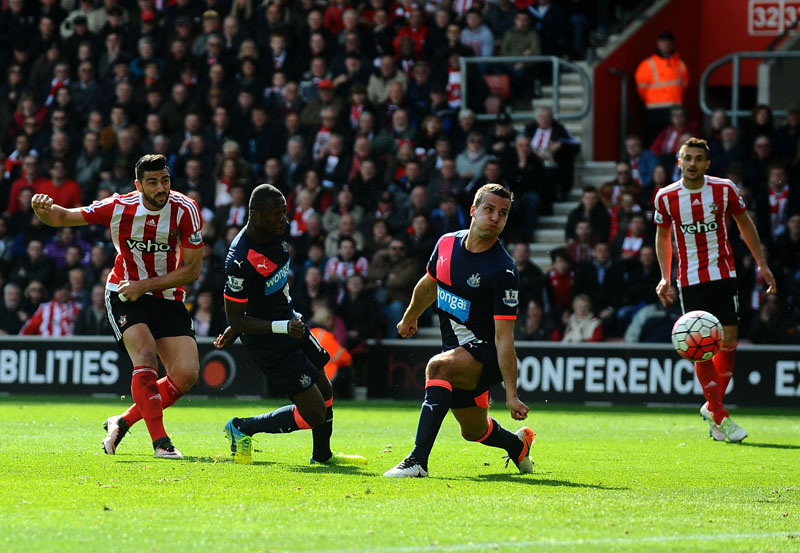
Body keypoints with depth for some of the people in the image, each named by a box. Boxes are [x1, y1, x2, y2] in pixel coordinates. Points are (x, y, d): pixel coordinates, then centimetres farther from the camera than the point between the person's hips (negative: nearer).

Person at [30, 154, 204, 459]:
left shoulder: (185, 210, -14)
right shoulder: (118, 208, -13)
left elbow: (192, 269, -12)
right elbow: (62, 217, -5)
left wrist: (145, 285, -19)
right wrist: (44, 210, -29)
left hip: (168, 299, 2)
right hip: (124, 295, -2)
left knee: (186, 374, -11)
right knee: (146, 355, -27)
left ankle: (122, 422, 7)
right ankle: (160, 441, -25)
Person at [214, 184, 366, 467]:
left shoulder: (280, 231, -4)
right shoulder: (240, 260, -30)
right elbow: (235, 318, -22)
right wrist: (282, 327, -32)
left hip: (289, 320, 9)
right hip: (268, 338, -9)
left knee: (325, 391, 19)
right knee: (313, 413, -6)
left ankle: (322, 454, 42)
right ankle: (242, 429, 12)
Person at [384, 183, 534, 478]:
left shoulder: (503, 271, -22)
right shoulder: (447, 243, -3)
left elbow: (504, 338, -25)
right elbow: (429, 284, 20)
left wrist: (511, 395, -29)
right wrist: (410, 318, 35)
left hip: (486, 352, -7)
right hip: (456, 351, 7)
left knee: (438, 366, -35)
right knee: (474, 431, 19)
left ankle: (418, 460, -39)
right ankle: (518, 444, 53)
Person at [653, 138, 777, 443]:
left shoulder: (725, 189, -3)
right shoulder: (666, 197, -2)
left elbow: (745, 224, 10)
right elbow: (662, 235, 12)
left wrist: (762, 264, 8)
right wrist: (665, 278, 3)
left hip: (723, 274, 1)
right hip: (690, 279, -1)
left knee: (728, 341, -3)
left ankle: (713, 407, 16)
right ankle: (720, 417, -1)